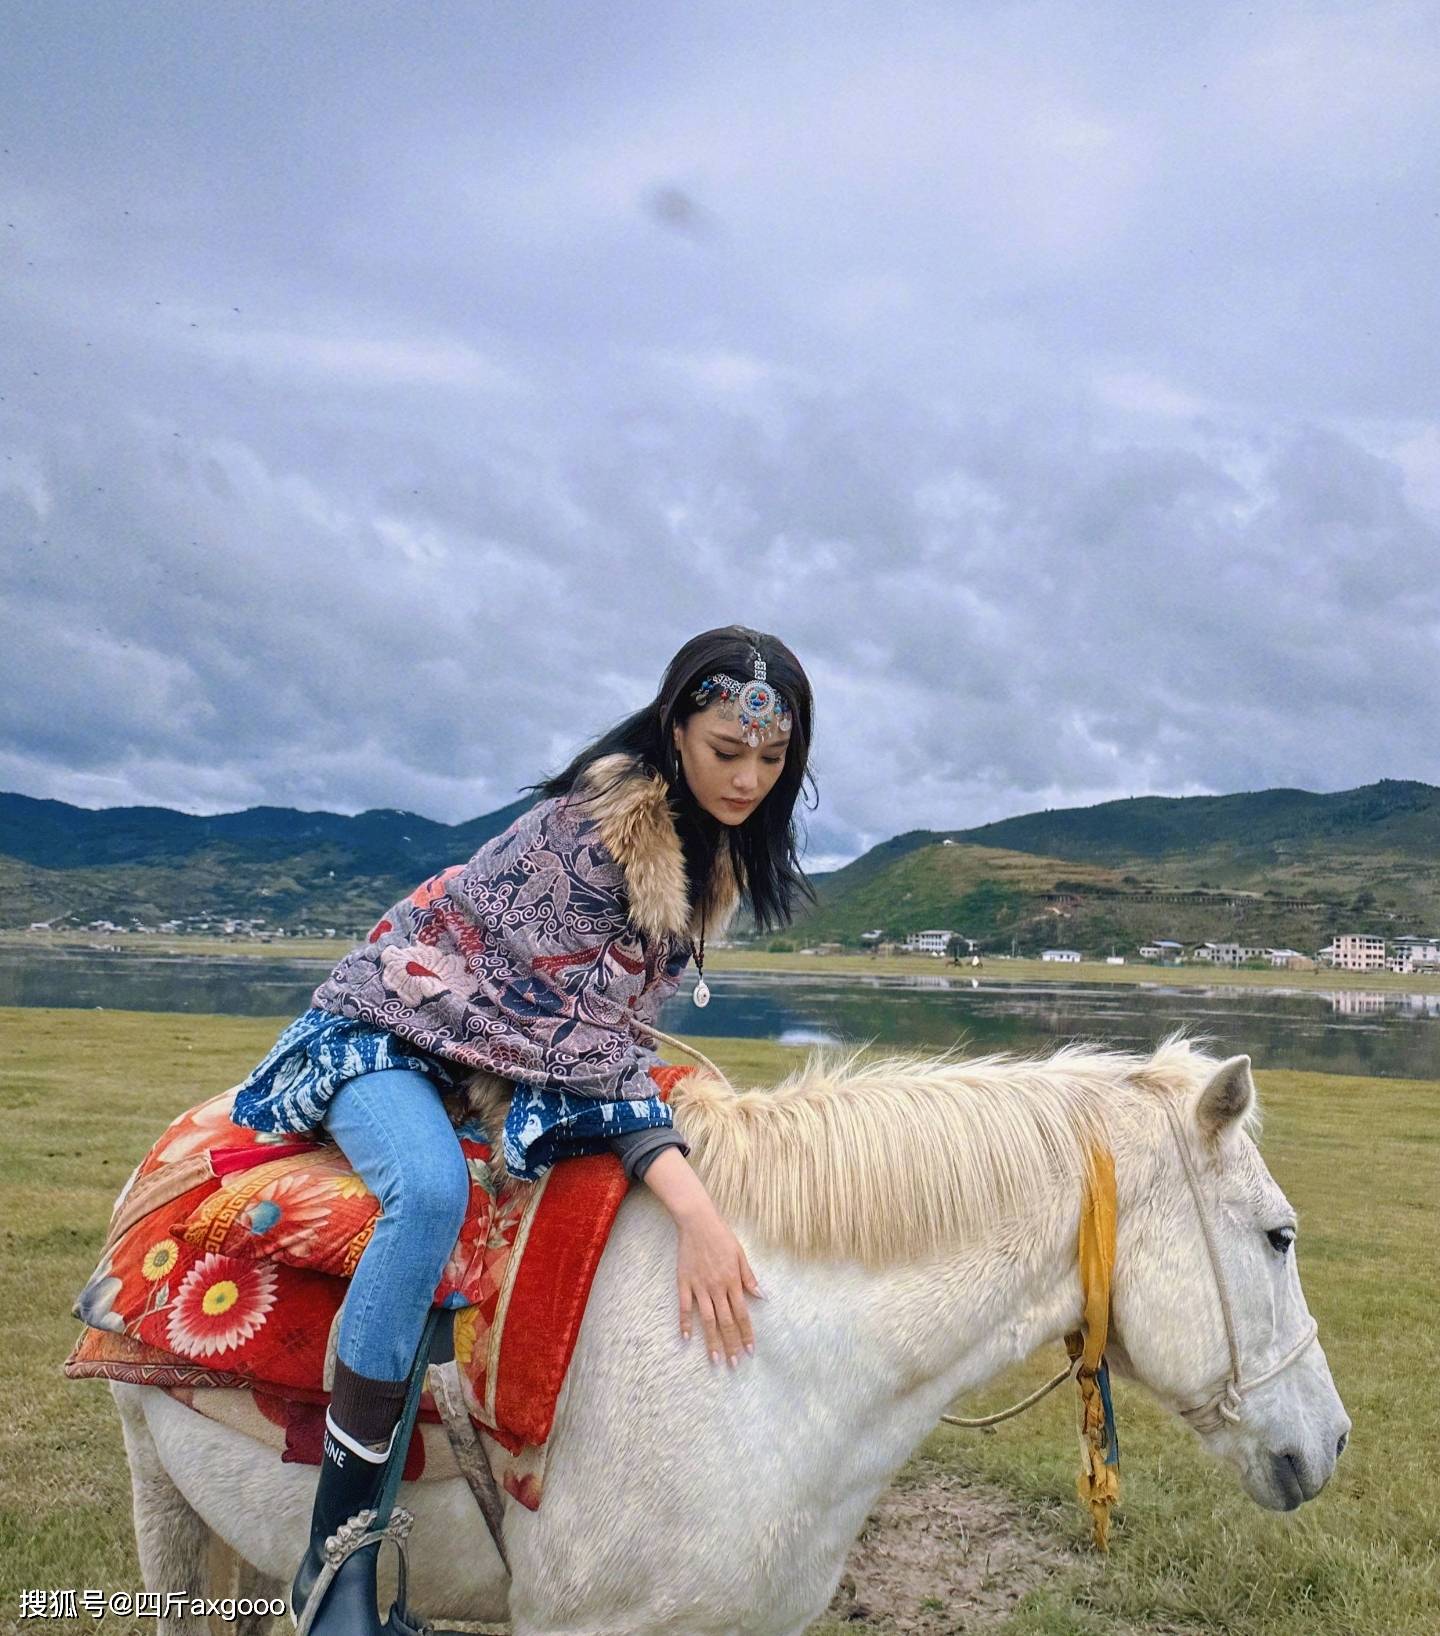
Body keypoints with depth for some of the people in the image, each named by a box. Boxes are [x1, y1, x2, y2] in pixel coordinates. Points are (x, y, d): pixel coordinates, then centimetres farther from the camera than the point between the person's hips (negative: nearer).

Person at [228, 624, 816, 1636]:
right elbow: (583, 1037, -30)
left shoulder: (714, 854, 0)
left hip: (519, 1060, 8)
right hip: (392, 1034, -8)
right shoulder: (592, 826, -26)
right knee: (433, 1191, -37)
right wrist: (695, 1214, -38)